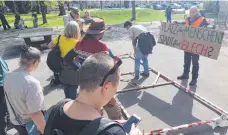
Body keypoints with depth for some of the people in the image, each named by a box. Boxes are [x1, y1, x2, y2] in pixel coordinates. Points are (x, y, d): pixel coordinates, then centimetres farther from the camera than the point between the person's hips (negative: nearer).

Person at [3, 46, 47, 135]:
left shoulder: (8, 76, -9)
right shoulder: (31, 83, -34)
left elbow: (12, 99, 6)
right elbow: (35, 114, -31)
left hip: (15, 121, 7)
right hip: (29, 125, -7)